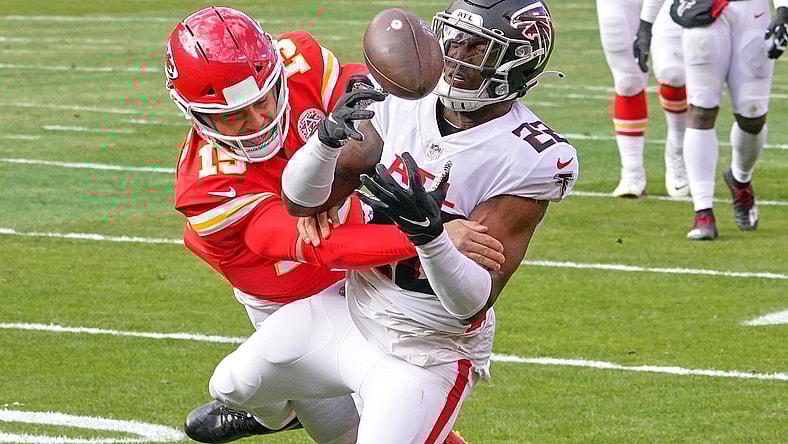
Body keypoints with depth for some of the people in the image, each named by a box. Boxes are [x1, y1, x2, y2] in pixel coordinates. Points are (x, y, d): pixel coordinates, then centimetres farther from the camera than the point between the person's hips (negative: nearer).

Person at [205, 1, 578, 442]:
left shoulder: (528, 159, -23)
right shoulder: (404, 107, -7)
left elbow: (472, 303, -27)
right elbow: (301, 202, -8)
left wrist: (429, 233, -46)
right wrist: (329, 136, -28)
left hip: (425, 357, -6)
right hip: (348, 312, 6)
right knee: (233, 388, 21)